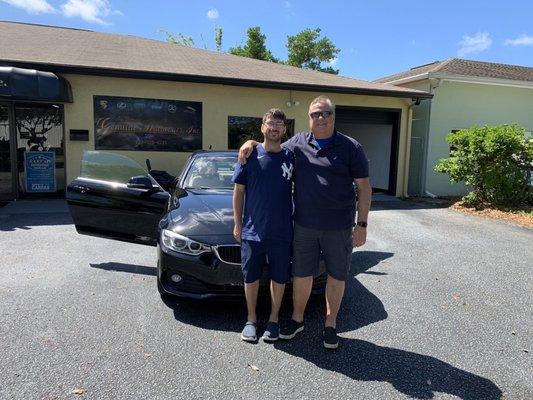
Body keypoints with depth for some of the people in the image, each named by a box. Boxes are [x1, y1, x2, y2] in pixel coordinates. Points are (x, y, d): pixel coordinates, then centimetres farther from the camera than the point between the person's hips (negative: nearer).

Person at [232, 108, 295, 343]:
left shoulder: (291, 158, 2)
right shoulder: (250, 155, -1)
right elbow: (239, 191, 3)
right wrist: (237, 224, 1)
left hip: (282, 232, 1)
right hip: (252, 232, -1)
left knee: (279, 278, 11)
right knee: (251, 278, 11)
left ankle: (274, 319, 30)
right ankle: (251, 319, 30)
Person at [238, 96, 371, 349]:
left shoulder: (350, 148, -2)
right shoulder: (297, 143, 5)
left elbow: (364, 188, -2)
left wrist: (361, 225, -7)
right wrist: (251, 143, 3)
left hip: (339, 226, -2)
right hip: (304, 225, 2)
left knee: (336, 276, 11)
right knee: (301, 274, 13)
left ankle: (330, 324, 30)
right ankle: (297, 319, 34)